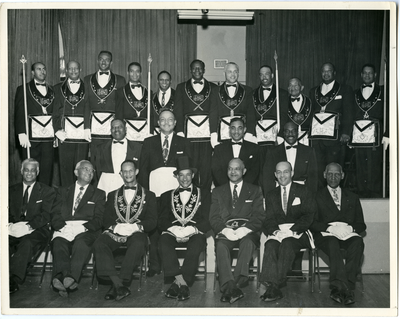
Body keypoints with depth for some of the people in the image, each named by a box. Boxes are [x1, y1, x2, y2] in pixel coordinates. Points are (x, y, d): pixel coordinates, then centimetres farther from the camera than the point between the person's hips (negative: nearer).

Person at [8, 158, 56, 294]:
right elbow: (7, 211, 14)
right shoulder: (12, 190, 21)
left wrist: (29, 226, -18)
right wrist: (10, 224, -10)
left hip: (36, 230, -3)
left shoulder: (47, 191, 9)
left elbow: (46, 215, -2)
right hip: (14, 230, 3)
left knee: (26, 242, -37)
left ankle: (13, 280, -42)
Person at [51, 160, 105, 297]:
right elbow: (55, 215, 13)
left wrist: (83, 227, -11)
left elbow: (98, 219, 9)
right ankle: (63, 278, -54)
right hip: (63, 230, 1)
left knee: (81, 244, -36)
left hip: (86, 231, -1)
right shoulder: (63, 191, 26)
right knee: (59, 245, -34)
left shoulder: (99, 194, 23)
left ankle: (71, 277, -54)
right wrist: (63, 226, -9)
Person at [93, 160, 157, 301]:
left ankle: (118, 286, -37)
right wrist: (116, 226, -10)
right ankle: (119, 284, -40)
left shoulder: (148, 195, 19)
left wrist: (135, 226, -13)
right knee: (99, 243, -31)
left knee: (138, 244, -38)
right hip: (115, 232, 2)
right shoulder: (113, 195, 25)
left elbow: (152, 221, 6)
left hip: (137, 232, -2)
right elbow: (106, 219, 13)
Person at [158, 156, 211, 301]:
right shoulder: (167, 196, 24)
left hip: (194, 233, -1)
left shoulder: (204, 194, 20)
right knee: (164, 242, -33)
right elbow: (162, 220, 11)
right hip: (172, 232, 1)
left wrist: (191, 229, -12)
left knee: (196, 245, -36)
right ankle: (182, 283, -34)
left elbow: (207, 220, 7)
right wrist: (174, 229, -12)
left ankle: (177, 284, -30)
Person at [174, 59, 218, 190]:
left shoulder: (213, 88, 12)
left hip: (207, 131, 0)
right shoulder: (181, 87, 12)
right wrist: (180, 132, -3)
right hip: (189, 131, 0)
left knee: (207, 167, -2)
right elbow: (178, 111, 7)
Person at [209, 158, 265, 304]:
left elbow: (259, 216, 5)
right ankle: (230, 286, -45)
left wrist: (245, 229, -13)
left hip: (247, 232, -1)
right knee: (220, 245, -33)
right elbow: (214, 218, 10)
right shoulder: (218, 191, 21)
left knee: (248, 243, -36)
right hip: (225, 232, 1)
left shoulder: (254, 190, 17)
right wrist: (225, 230, -11)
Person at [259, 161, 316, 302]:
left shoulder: (303, 191, 10)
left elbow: (309, 216, -1)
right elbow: (269, 219, 11)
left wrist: (292, 230, -14)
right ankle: (270, 284, -39)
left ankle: (275, 285, -37)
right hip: (277, 232, 3)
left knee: (287, 243, -35)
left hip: (298, 233, -2)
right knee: (270, 245, -31)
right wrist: (275, 230, -13)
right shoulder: (271, 195, 20)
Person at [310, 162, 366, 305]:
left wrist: (350, 228, -9)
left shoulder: (352, 198, 22)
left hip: (348, 234, 2)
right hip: (325, 235, -2)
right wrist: (330, 228, -15)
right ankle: (344, 288, -41)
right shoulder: (317, 196, 14)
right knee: (333, 243, -37)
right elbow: (312, 223, 3)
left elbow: (361, 224, 14)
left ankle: (338, 288, -36)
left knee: (358, 243, -33)